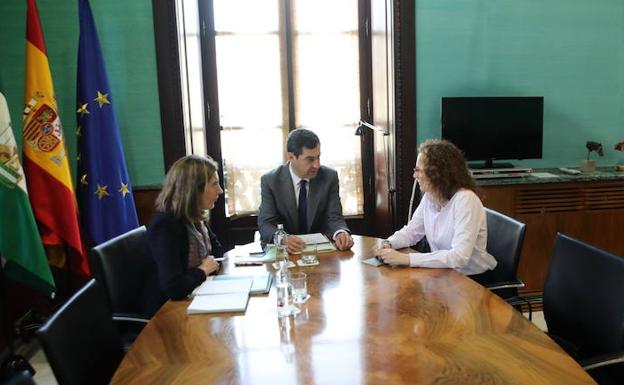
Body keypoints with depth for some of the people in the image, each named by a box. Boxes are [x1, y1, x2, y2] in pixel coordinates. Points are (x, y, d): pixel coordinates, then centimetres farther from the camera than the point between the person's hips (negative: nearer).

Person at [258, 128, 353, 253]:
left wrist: (341, 233, -29)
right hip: (283, 249, -1)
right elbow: (265, 225, -12)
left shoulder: (329, 177, -3)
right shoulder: (270, 181, -8)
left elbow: (334, 217, -5)